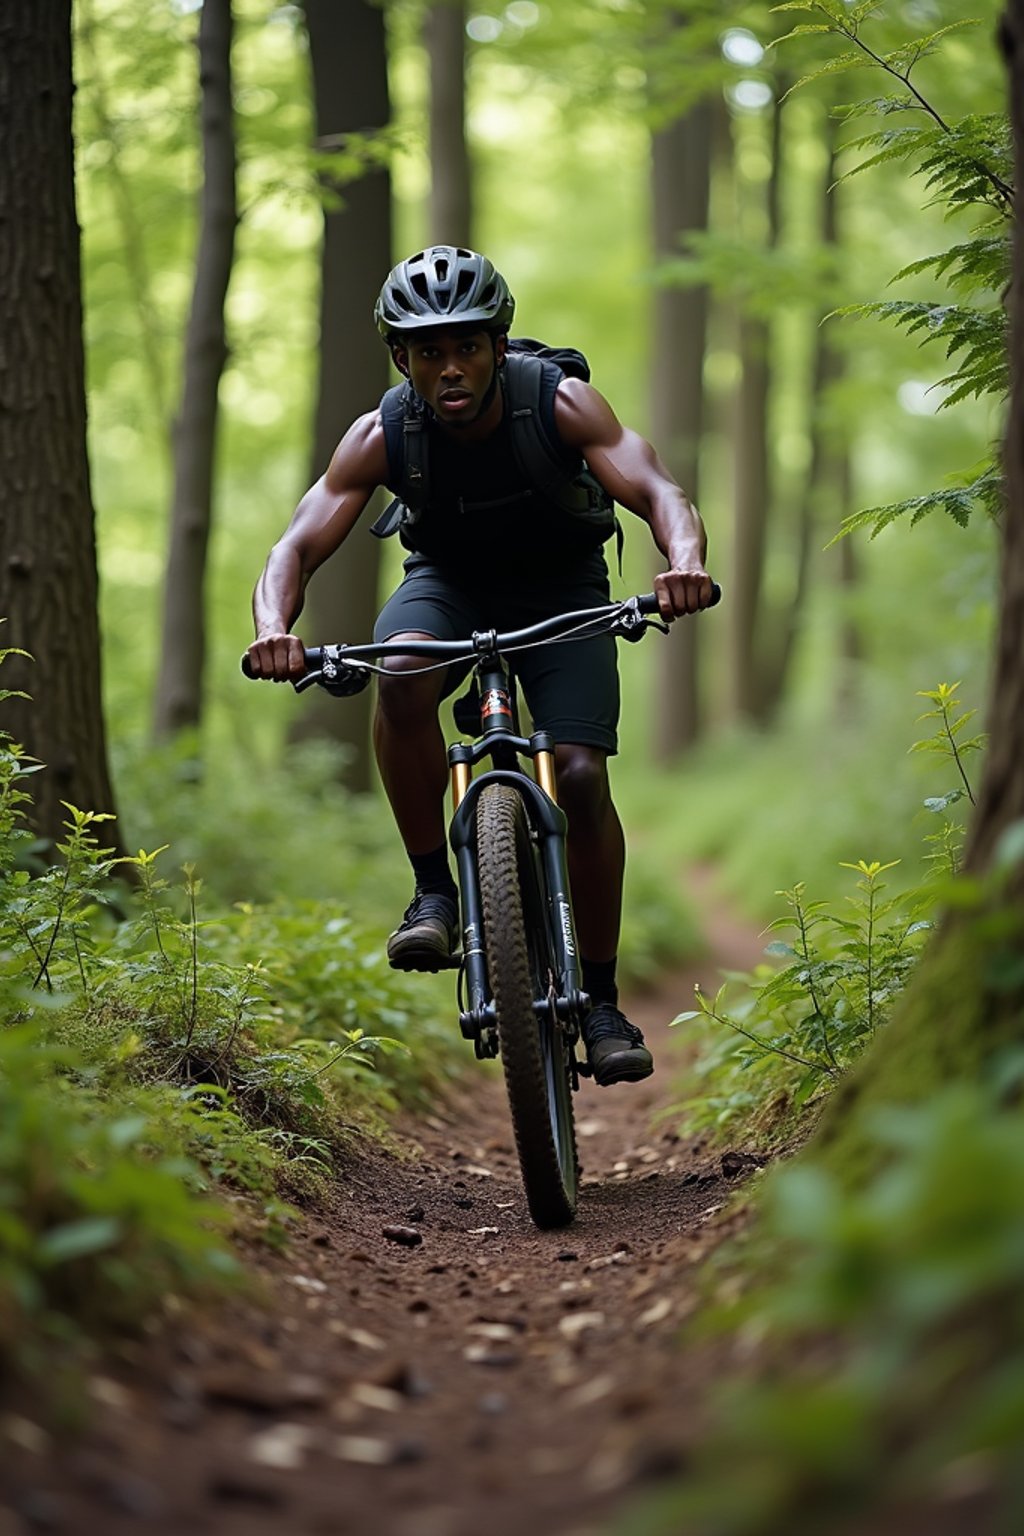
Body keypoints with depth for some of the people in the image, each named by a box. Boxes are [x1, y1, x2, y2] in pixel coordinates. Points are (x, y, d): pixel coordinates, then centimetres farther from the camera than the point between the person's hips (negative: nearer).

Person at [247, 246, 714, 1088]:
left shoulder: (558, 401, -26)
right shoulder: (383, 435, -22)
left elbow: (657, 490, -36)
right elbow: (298, 546, -25)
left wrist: (685, 562, -59)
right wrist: (274, 628, -47)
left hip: (560, 589, -1)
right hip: (447, 581, 1)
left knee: (582, 776, -18)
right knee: (402, 676, -34)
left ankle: (601, 1001, -1)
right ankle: (435, 892, -18)